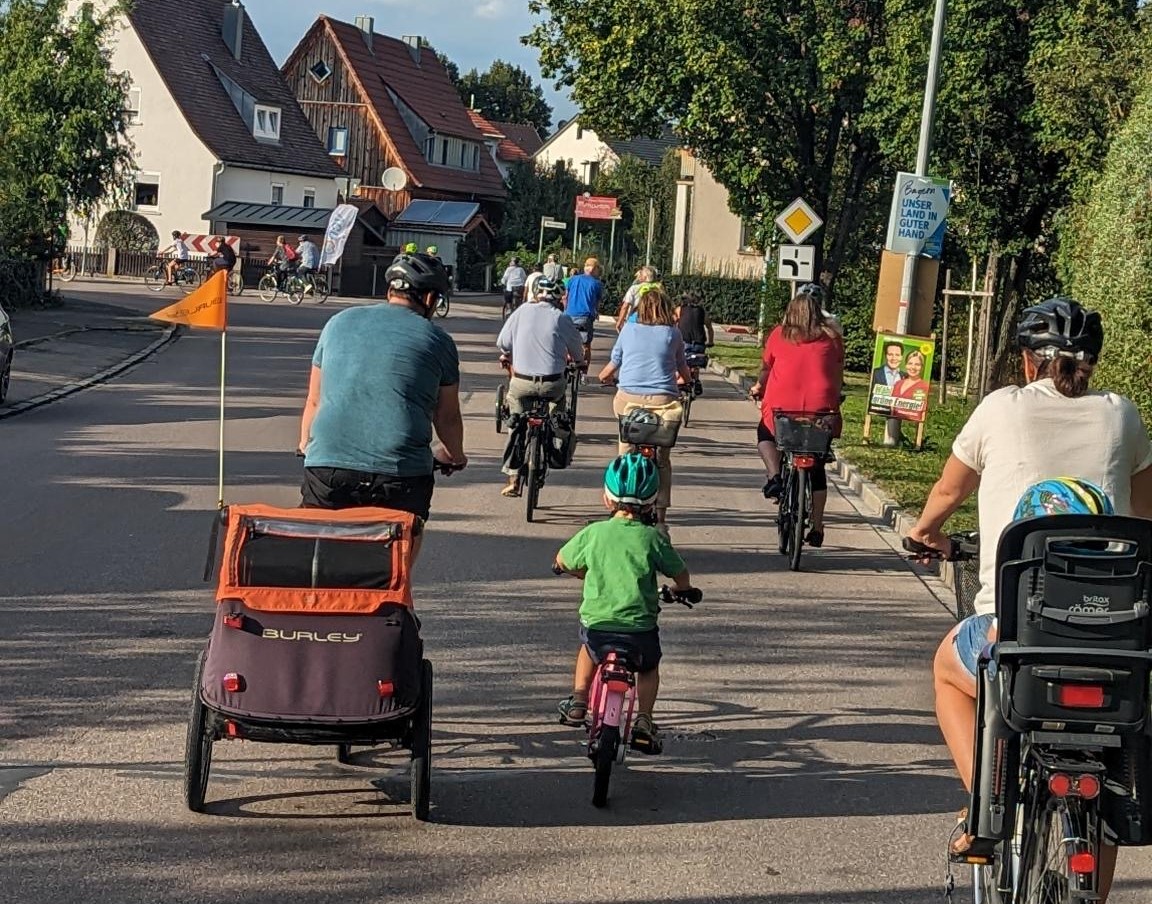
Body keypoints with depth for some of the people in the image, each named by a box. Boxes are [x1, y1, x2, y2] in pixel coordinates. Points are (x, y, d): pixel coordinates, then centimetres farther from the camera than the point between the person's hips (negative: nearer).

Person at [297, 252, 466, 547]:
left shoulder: (340, 322, 15)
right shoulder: (437, 340, 8)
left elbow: (314, 400, 22)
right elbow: (447, 418, 17)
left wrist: (306, 444, 40)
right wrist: (454, 456, 38)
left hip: (326, 468, 2)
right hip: (400, 477, -2)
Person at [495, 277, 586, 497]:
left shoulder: (522, 311, 2)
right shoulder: (561, 318, -1)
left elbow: (502, 342, 7)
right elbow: (576, 347, 11)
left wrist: (507, 355, 31)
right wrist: (579, 361, 35)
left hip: (521, 382, 0)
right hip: (552, 384, 0)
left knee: (516, 428, 16)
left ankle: (513, 479, 10)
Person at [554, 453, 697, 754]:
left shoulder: (593, 533, -2)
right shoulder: (653, 538, -6)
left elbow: (562, 561, 15)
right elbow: (682, 578, 2)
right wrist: (678, 591, 27)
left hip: (596, 627, 1)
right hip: (640, 631, -1)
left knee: (588, 648, 37)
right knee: (649, 667, 30)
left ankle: (579, 700, 29)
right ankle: (643, 721, 14)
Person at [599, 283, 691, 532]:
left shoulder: (628, 330, 8)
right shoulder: (672, 334, 7)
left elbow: (613, 366, 19)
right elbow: (684, 373, 19)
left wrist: (605, 377, 42)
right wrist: (686, 380, 43)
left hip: (629, 399, 0)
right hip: (663, 400, 0)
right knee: (662, 461, 11)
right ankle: (660, 516, 10)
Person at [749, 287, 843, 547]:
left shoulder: (779, 335, 7)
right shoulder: (832, 338, 8)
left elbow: (766, 369, 16)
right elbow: (839, 375, 13)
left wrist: (759, 389, 35)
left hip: (781, 408, -1)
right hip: (820, 408, 1)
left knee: (765, 435, 30)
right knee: (817, 468, 15)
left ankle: (774, 476, 3)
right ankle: (817, 527, 13)